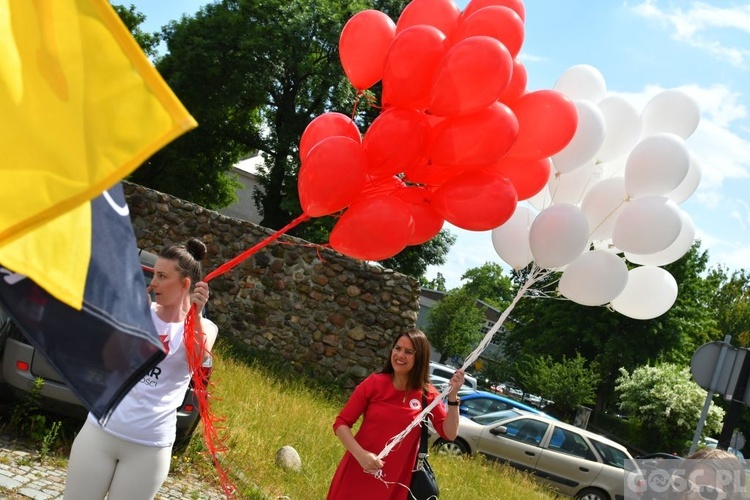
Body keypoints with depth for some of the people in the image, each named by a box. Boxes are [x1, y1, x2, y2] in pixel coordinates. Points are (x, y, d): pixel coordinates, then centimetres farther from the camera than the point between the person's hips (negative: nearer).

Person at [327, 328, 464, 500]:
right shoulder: (374, 383, -6)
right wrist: (361, 454, -21)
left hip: (393, 484, 1)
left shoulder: (427, 395, -3)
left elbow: (450, 434, -9)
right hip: (356, 474, -1)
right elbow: (341, 423, -6)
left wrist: (452, 396, -19)